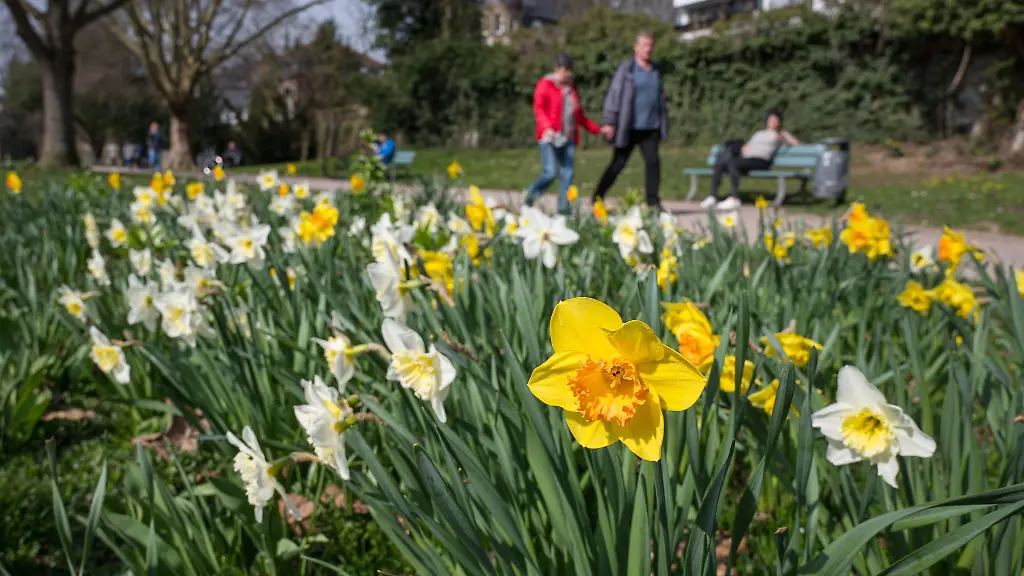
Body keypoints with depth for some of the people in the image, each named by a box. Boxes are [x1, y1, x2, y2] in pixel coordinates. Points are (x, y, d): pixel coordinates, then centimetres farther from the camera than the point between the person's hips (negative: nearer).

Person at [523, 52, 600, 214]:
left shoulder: (571, 88, 19)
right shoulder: (545, 85, 0)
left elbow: (580, 115, 25)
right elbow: (538, 109, -13)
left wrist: (597, 129, 20)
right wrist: (547, 127, -31)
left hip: (568, 139, 6)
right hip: (550, 138, -6)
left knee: (567, 174, -2)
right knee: (550, 172, -13)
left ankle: (564, 207, 2)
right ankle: (530, 195, 12)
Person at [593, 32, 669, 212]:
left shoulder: (655, 71, 14)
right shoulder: (626, 68, -4)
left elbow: (660, 99, 21)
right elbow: (613, 95, -10)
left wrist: (664, 125, 17)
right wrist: (609, 123, -17)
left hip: (651, 128, 5)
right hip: (629, 128, -5)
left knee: (653, 161, -10)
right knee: (617, 165, 3)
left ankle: (653, 202, -6)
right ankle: (597, 198, 18)